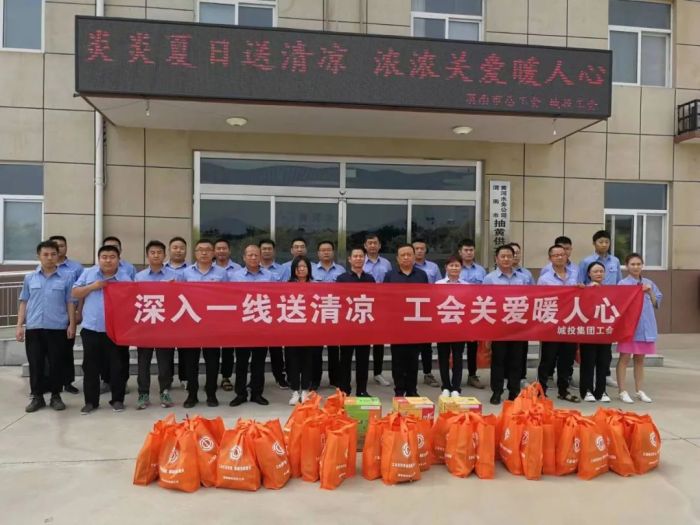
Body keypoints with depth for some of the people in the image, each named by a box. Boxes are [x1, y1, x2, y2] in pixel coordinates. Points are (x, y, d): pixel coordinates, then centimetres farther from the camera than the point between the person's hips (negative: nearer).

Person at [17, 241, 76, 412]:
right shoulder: (29, 277, 9)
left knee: (57, 363, 4)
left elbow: (70, 302, 0)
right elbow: (24, 303, 12)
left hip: (58, 328, -2)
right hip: (33, 327, 2)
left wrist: (72, 324, -5)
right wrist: (19, 325, 6)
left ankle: (55, 396, 18)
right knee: (35, 364, 7)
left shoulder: (67, 276, 0)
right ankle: (37, 396, 19)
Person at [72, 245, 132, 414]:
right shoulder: (88, 273, 6)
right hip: (91, 328, 2)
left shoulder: (125, 277, -2)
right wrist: (92, 287, -10)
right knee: (90, 367, 9)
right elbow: (75, 293, 5)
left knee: (118, 366, 5)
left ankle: (117, 399, 18)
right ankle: (91, 401, 21)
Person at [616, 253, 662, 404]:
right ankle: (622, 391, 6)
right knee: (624, 358, 0)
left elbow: (656, 304, 10)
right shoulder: (622, 284, -6)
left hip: (645, 326, 5)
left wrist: (650, 292, -5)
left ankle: (639, 390, 23)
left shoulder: (649, 283, 9)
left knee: (640, 359, 14)